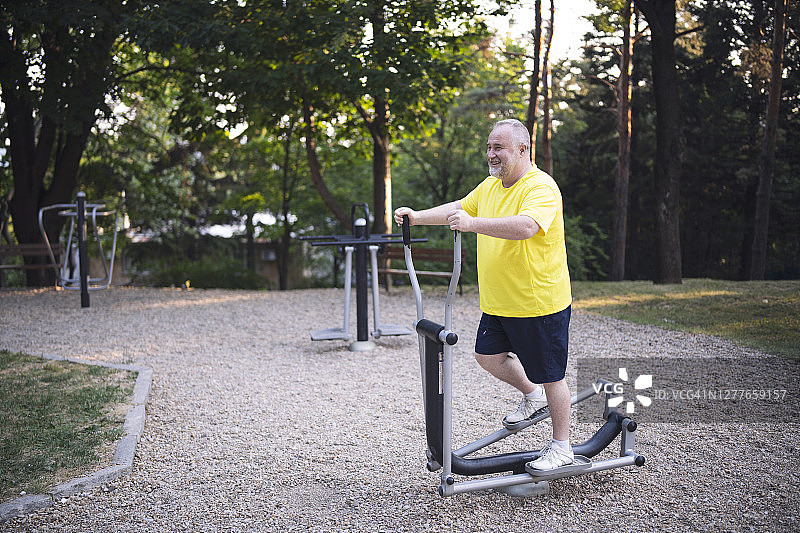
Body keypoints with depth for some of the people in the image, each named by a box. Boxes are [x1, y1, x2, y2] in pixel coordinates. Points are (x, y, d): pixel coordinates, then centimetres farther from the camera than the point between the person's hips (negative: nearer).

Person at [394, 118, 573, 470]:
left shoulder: (541, 188, -19)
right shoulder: (491, 185, 10)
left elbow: (526, 226, -37)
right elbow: (459, 207, 20)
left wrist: (473, 224, -43)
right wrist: (418, 217, 8)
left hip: (539, 302, -8)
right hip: (499, 302, 9)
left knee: (549, 375, 3)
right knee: (488, 355, 15)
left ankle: (561, 447, 19)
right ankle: (532, 395, 38)